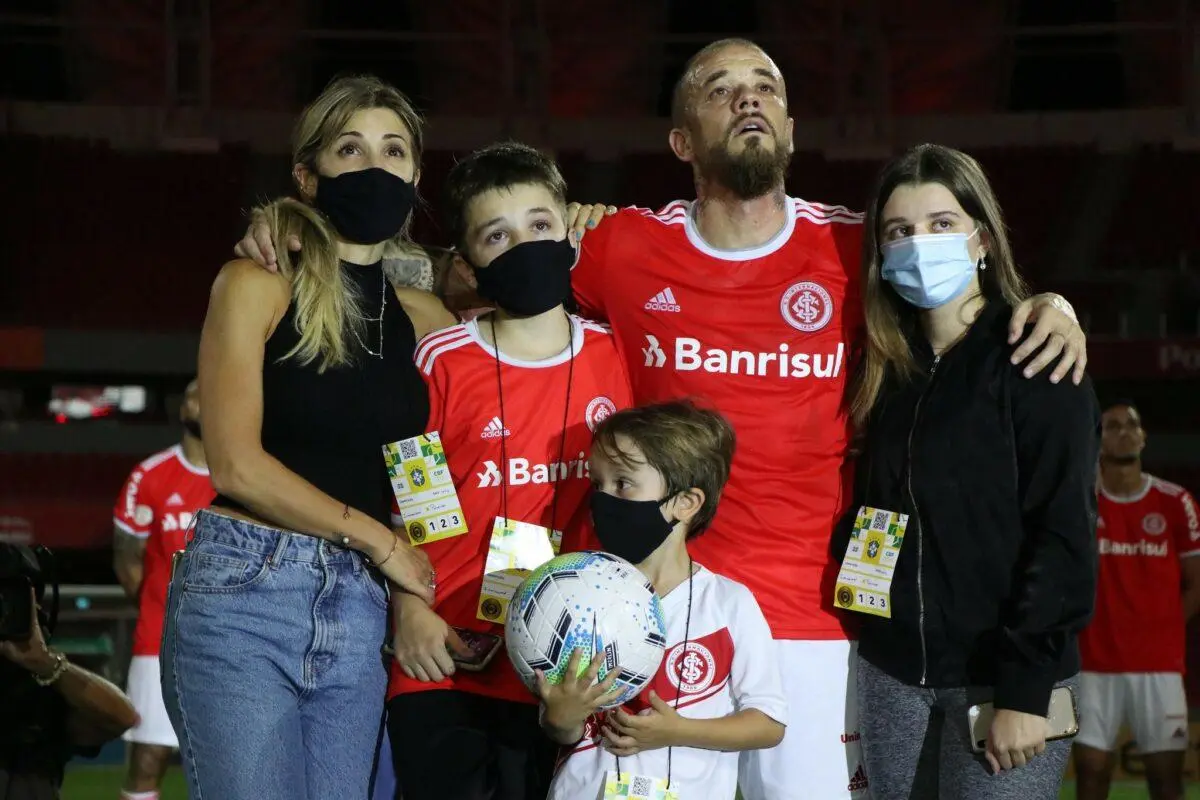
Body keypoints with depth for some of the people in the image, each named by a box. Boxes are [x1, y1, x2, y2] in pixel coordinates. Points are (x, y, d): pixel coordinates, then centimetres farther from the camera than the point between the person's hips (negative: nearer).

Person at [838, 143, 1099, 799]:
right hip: (892, 677, 6)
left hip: (1003, 679, -5)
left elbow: (1063, 534, -13)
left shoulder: (1034, 362, -7)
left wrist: (1025, 688, -18)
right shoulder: (889, 367, 11)